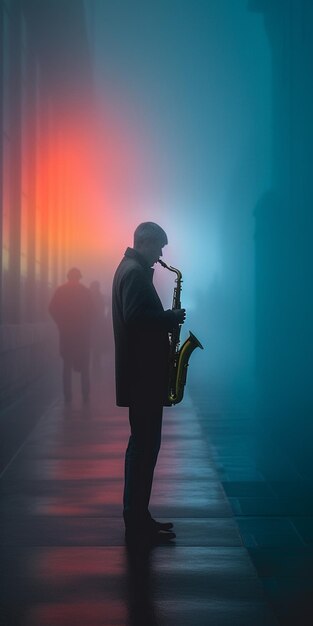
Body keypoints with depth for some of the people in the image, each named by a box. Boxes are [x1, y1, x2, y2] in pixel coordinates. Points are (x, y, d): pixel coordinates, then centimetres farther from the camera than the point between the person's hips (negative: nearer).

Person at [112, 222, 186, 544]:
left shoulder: (132, 269, 19)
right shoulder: (135, 272, -14)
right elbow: (136, 317, -25)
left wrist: (166, 318, 9)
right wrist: (171, 318, -14)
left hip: (141, 371, 11)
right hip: (143, 373, -11)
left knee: (143, 443, 13)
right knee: (146, 445, -7)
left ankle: (137, 517, 19)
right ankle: (137, 521, -1)